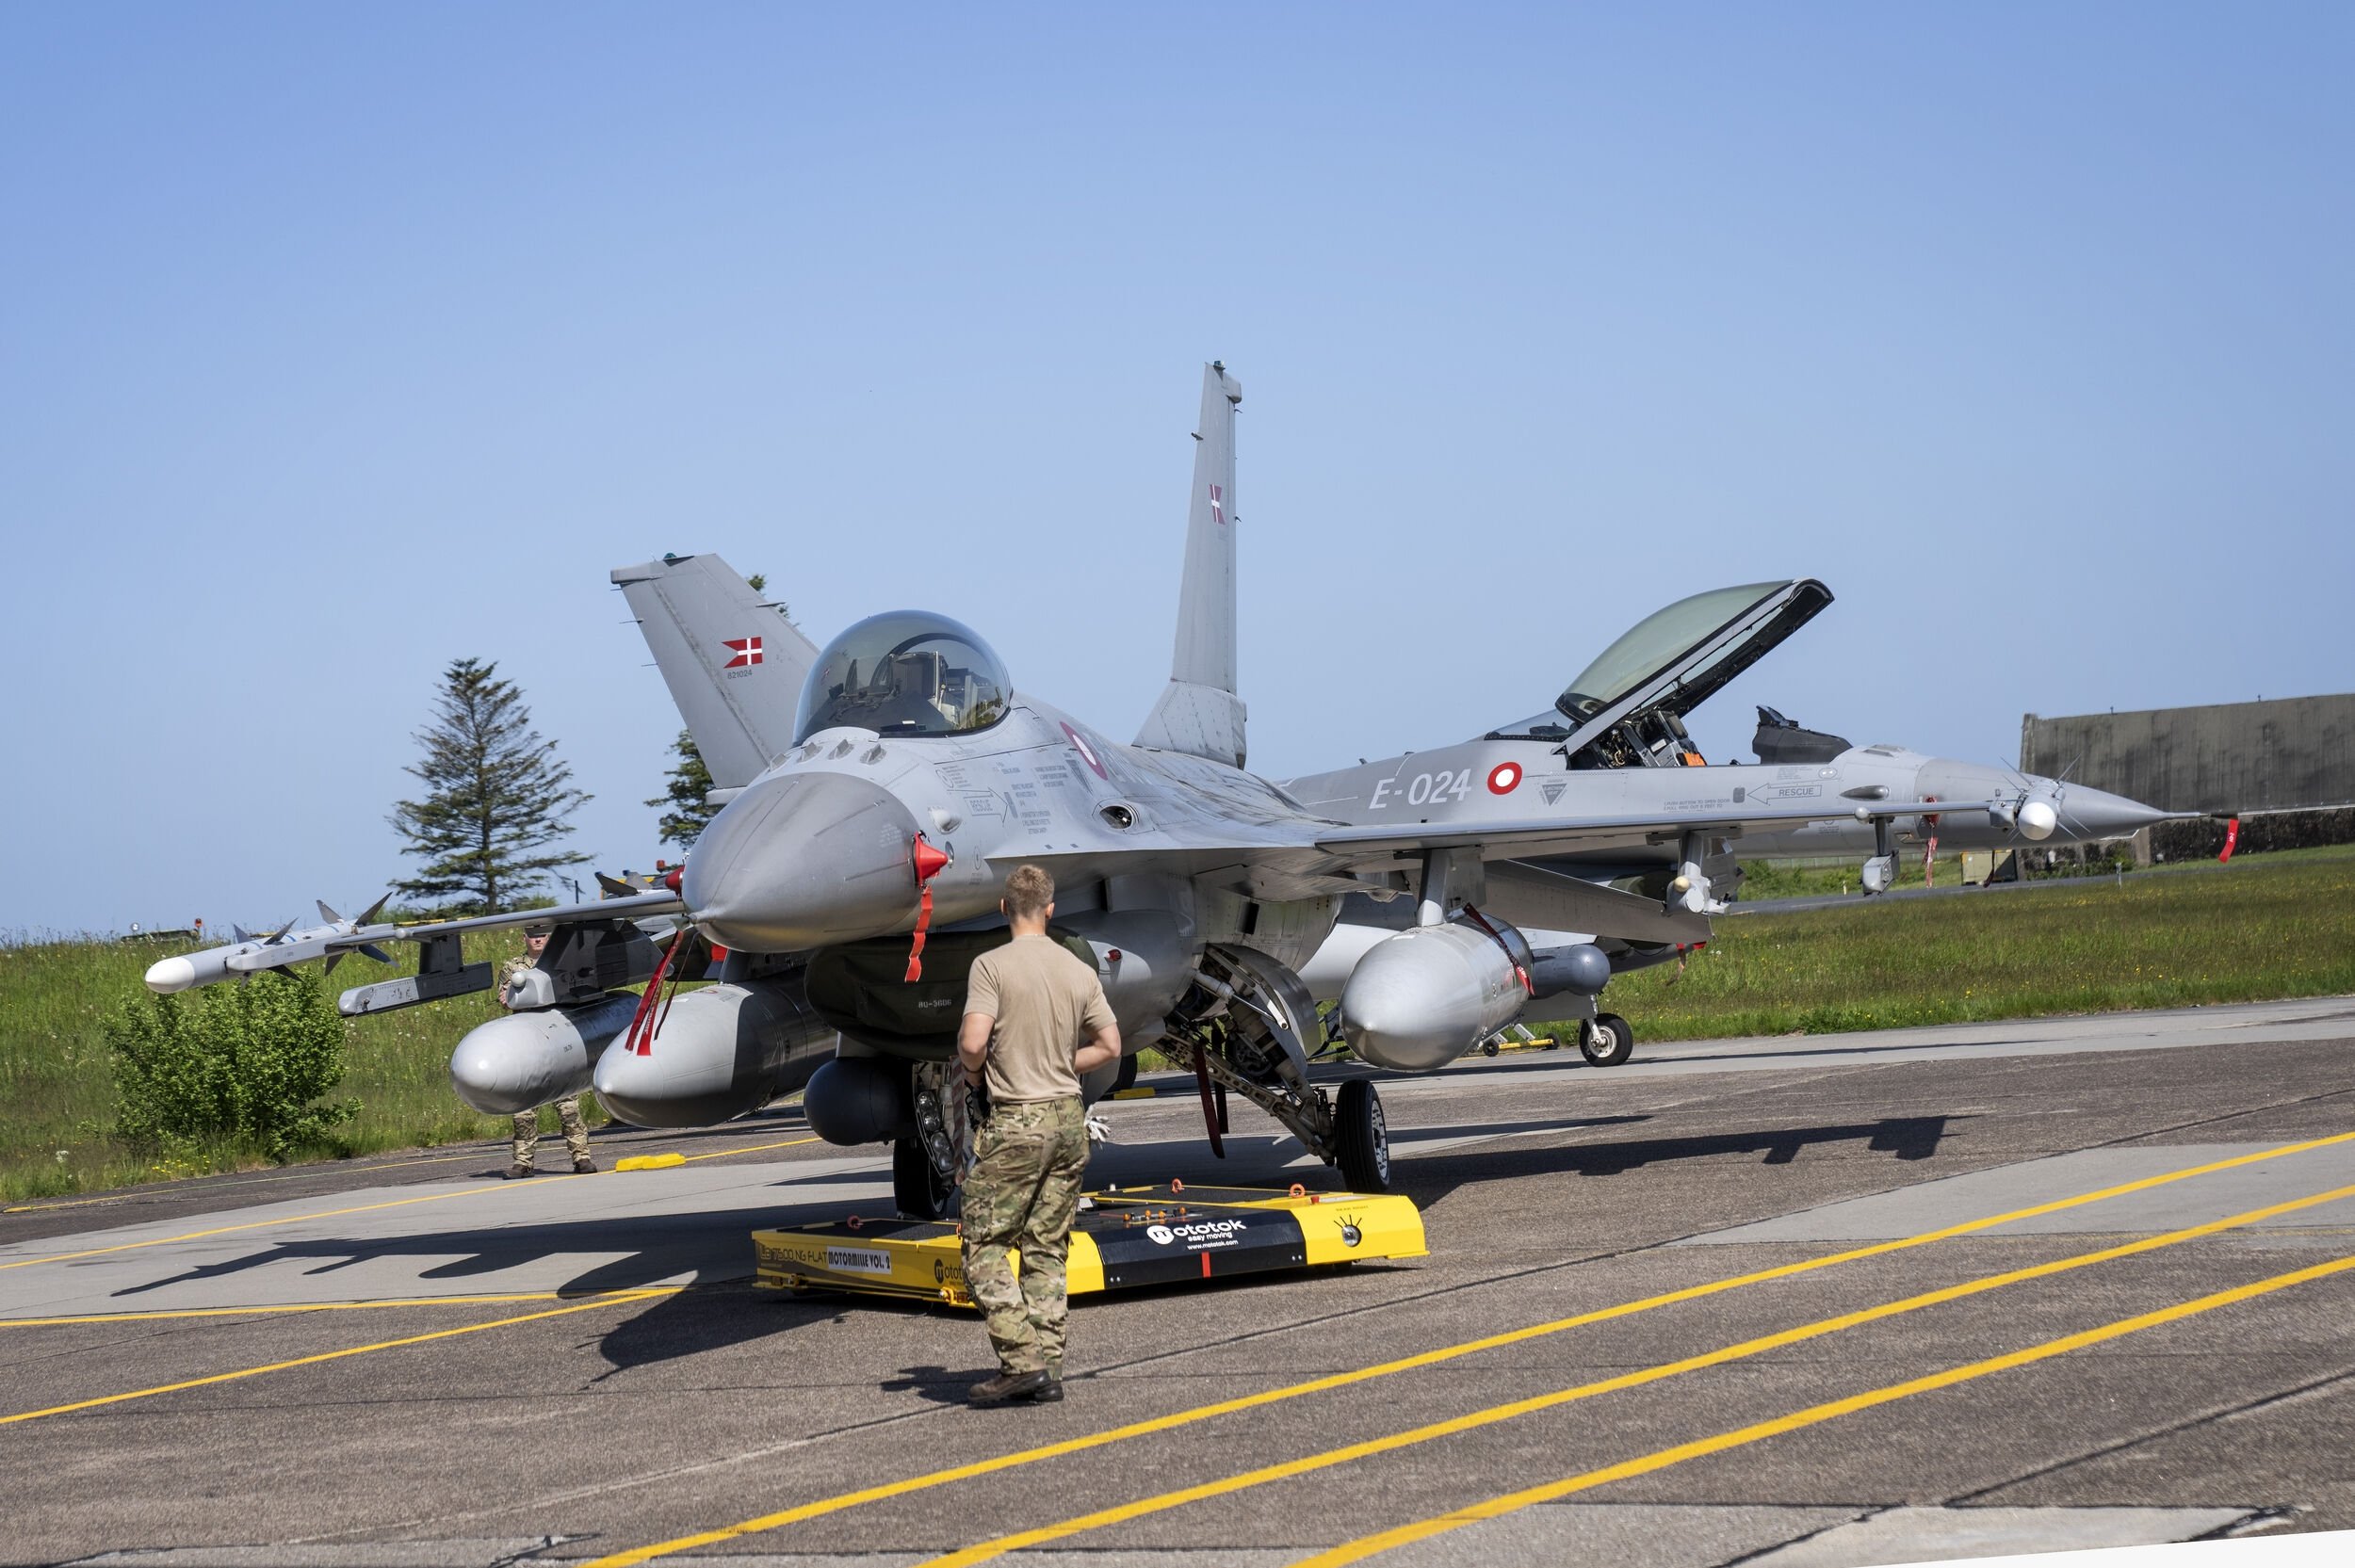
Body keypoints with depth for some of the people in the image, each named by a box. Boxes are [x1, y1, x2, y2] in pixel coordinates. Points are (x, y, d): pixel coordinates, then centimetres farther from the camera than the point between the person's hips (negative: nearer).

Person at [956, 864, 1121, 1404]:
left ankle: (1022, 1360, -10)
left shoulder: (992, 965, -10)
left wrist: (975, 1070, 1)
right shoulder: (1080, 971, 6)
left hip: (1015, 1122, -5)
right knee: (1047, 1249, 11)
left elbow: (972, 1042, -20)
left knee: (985, 1245, 1)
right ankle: (1048, 1369, 9)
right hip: (1068, 1118, 6)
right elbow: (1109, 1046, 9)